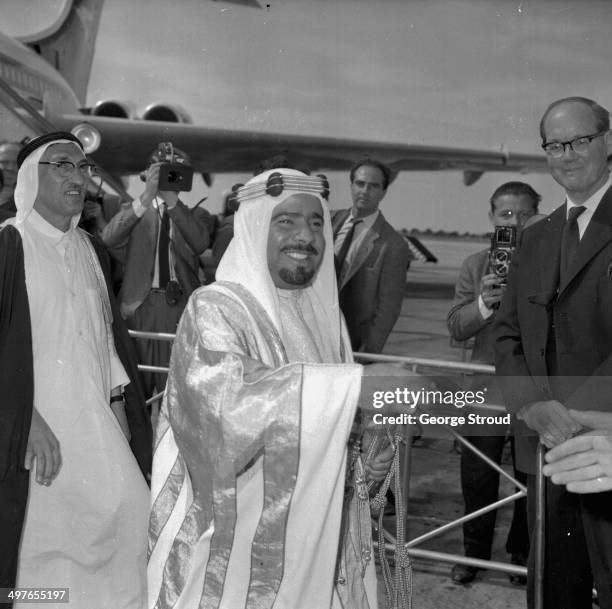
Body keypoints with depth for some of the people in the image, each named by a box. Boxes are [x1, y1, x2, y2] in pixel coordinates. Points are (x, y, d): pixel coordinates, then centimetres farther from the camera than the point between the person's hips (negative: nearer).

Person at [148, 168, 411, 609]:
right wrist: (356, 382, -32)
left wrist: (366, 458, -6)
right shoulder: (214, 309, -14)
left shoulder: (325, 315, 6)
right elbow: (226, 403, -32)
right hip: (232, 546, -6)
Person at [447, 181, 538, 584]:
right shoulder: (475, 266, 4)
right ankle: (475, 553, 27)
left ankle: (522, 553, 33)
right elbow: (456, 328, -3)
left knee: (531, 479, 12)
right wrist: (484, 303, -19)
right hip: (487, 389, 1)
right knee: (477, 479, 8)